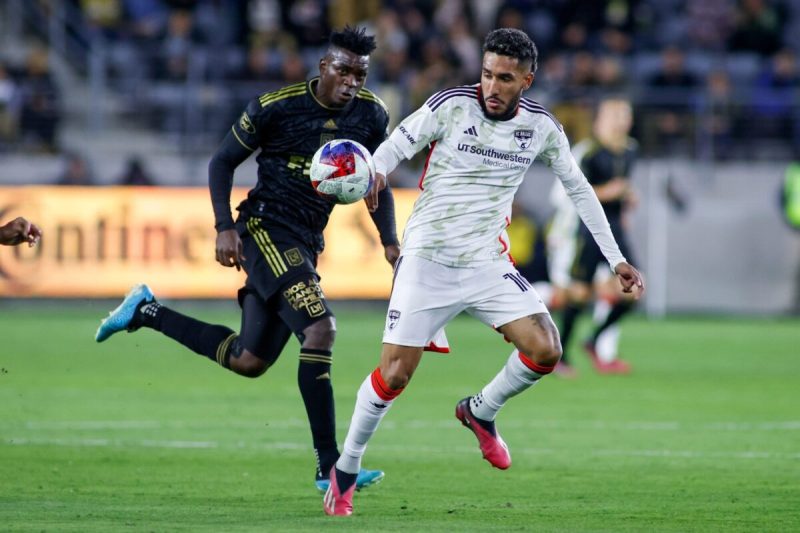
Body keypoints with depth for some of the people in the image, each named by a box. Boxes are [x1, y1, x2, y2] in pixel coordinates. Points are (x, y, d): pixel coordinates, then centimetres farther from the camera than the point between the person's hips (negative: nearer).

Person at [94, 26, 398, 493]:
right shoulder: (277, 106, -12)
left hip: (306, 245, 7)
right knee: (320, 328, -25)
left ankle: (147, 313, 30)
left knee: (248, 362, 11)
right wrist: (225, 227, -12)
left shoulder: (371, 116, 3)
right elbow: (223, 161, -2)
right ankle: (329, 467, -24)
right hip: (264, 229, -7)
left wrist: (390, 241, -1)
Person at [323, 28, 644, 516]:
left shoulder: (541, 127, -1)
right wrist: (373, 175, -35)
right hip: (428, 260, -3)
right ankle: (345, 468, 13)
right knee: (394, 374, -8)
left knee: (545, 350, -13)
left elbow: (578, 188, 11)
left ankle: (481, 411, 17)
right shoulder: (450, 106, -12)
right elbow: (391, 150, -11)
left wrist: (616, 259, 10)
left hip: (488, 264, 3)